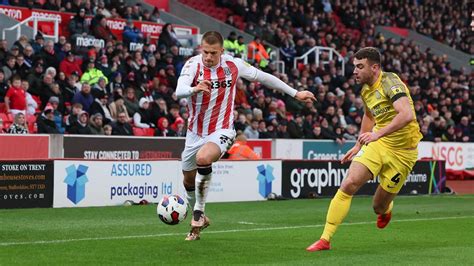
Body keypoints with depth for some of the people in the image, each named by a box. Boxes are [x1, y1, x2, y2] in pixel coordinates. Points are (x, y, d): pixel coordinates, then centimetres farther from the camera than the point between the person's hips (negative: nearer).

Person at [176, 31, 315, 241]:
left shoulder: (233, 65, -10)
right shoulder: (193, 64, -13)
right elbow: (179, 91, -31)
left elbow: (263, 77, 5)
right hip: (195, 132, 3)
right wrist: (195, 89, -54)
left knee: (203, 158, -33)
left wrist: (295, 93, 10)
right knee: (188, 181, 15)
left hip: (221, 131, -3)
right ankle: (200, 218, 44)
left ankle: (198, 213, -15)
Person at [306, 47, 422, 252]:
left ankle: (385, 210, 44)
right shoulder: (366, 90, 4)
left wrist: (379, 134, -43)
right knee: (348, 185, -15)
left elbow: (407, 114, -36)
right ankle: (325, 239, -10)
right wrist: (358, 145, 25)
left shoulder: (390, 82, -21)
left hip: (402, 151, -6)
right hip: (377, 143, 6)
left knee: (379, 207, 3)